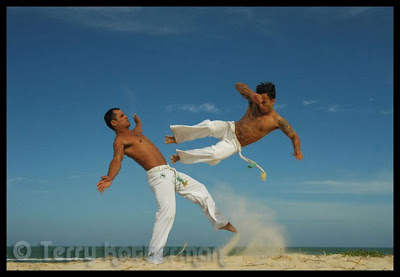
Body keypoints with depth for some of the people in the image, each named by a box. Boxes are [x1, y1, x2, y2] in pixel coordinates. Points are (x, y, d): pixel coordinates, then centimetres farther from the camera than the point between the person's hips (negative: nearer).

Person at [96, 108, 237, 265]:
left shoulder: (134, 133, 20)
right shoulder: (119, 140, -9)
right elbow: (117, 159, -27)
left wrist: (138, 121, 64)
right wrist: (110, 178, -45)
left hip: (170, 172, 10)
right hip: (158, 176, -10)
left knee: (200, 190, 19)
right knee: (167, 211, -27)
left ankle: (220, 223, 35)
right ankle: (154, 255, -20)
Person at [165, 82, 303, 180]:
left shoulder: (277, 121, -11)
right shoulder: (254, 102, -4)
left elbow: (294, 136, -7)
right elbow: (238, 85, -9)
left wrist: (297, 150, -27)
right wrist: (252, 94, -28)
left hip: (234, 144, -1)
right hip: (228, 128, 2)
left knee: (215, 154, -32)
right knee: (209, 126, -34)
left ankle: (179, 157, -18)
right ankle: (177, 138, -19)